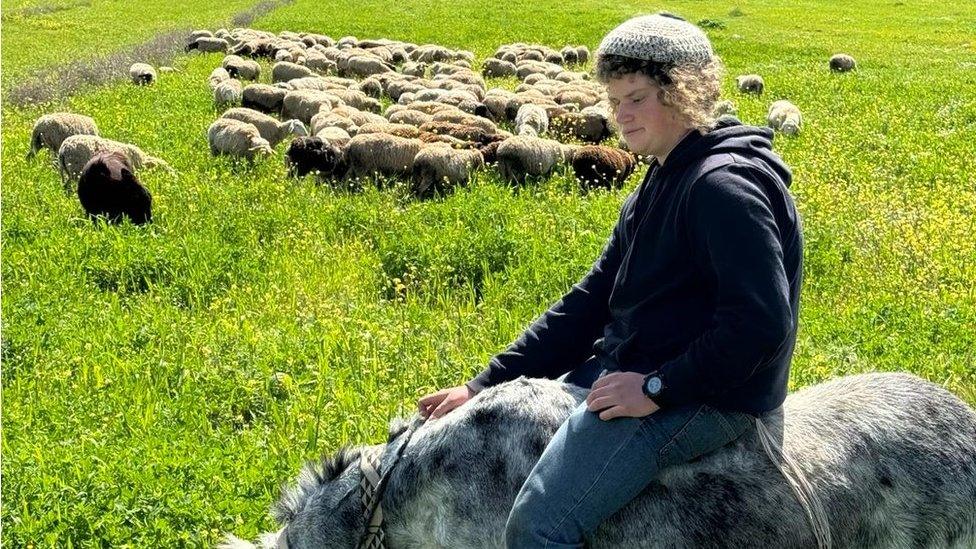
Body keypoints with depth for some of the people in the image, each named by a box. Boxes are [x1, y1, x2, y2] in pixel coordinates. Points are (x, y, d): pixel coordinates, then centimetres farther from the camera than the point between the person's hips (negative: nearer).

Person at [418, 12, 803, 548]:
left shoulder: (724, 185, -18)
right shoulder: (658, 187, 14)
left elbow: (761, 323, -26)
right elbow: (590, 301, 13)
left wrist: (657, 389, -22)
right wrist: (485, 385, 7)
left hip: (704, 397, -10)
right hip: (628, 369, 10)